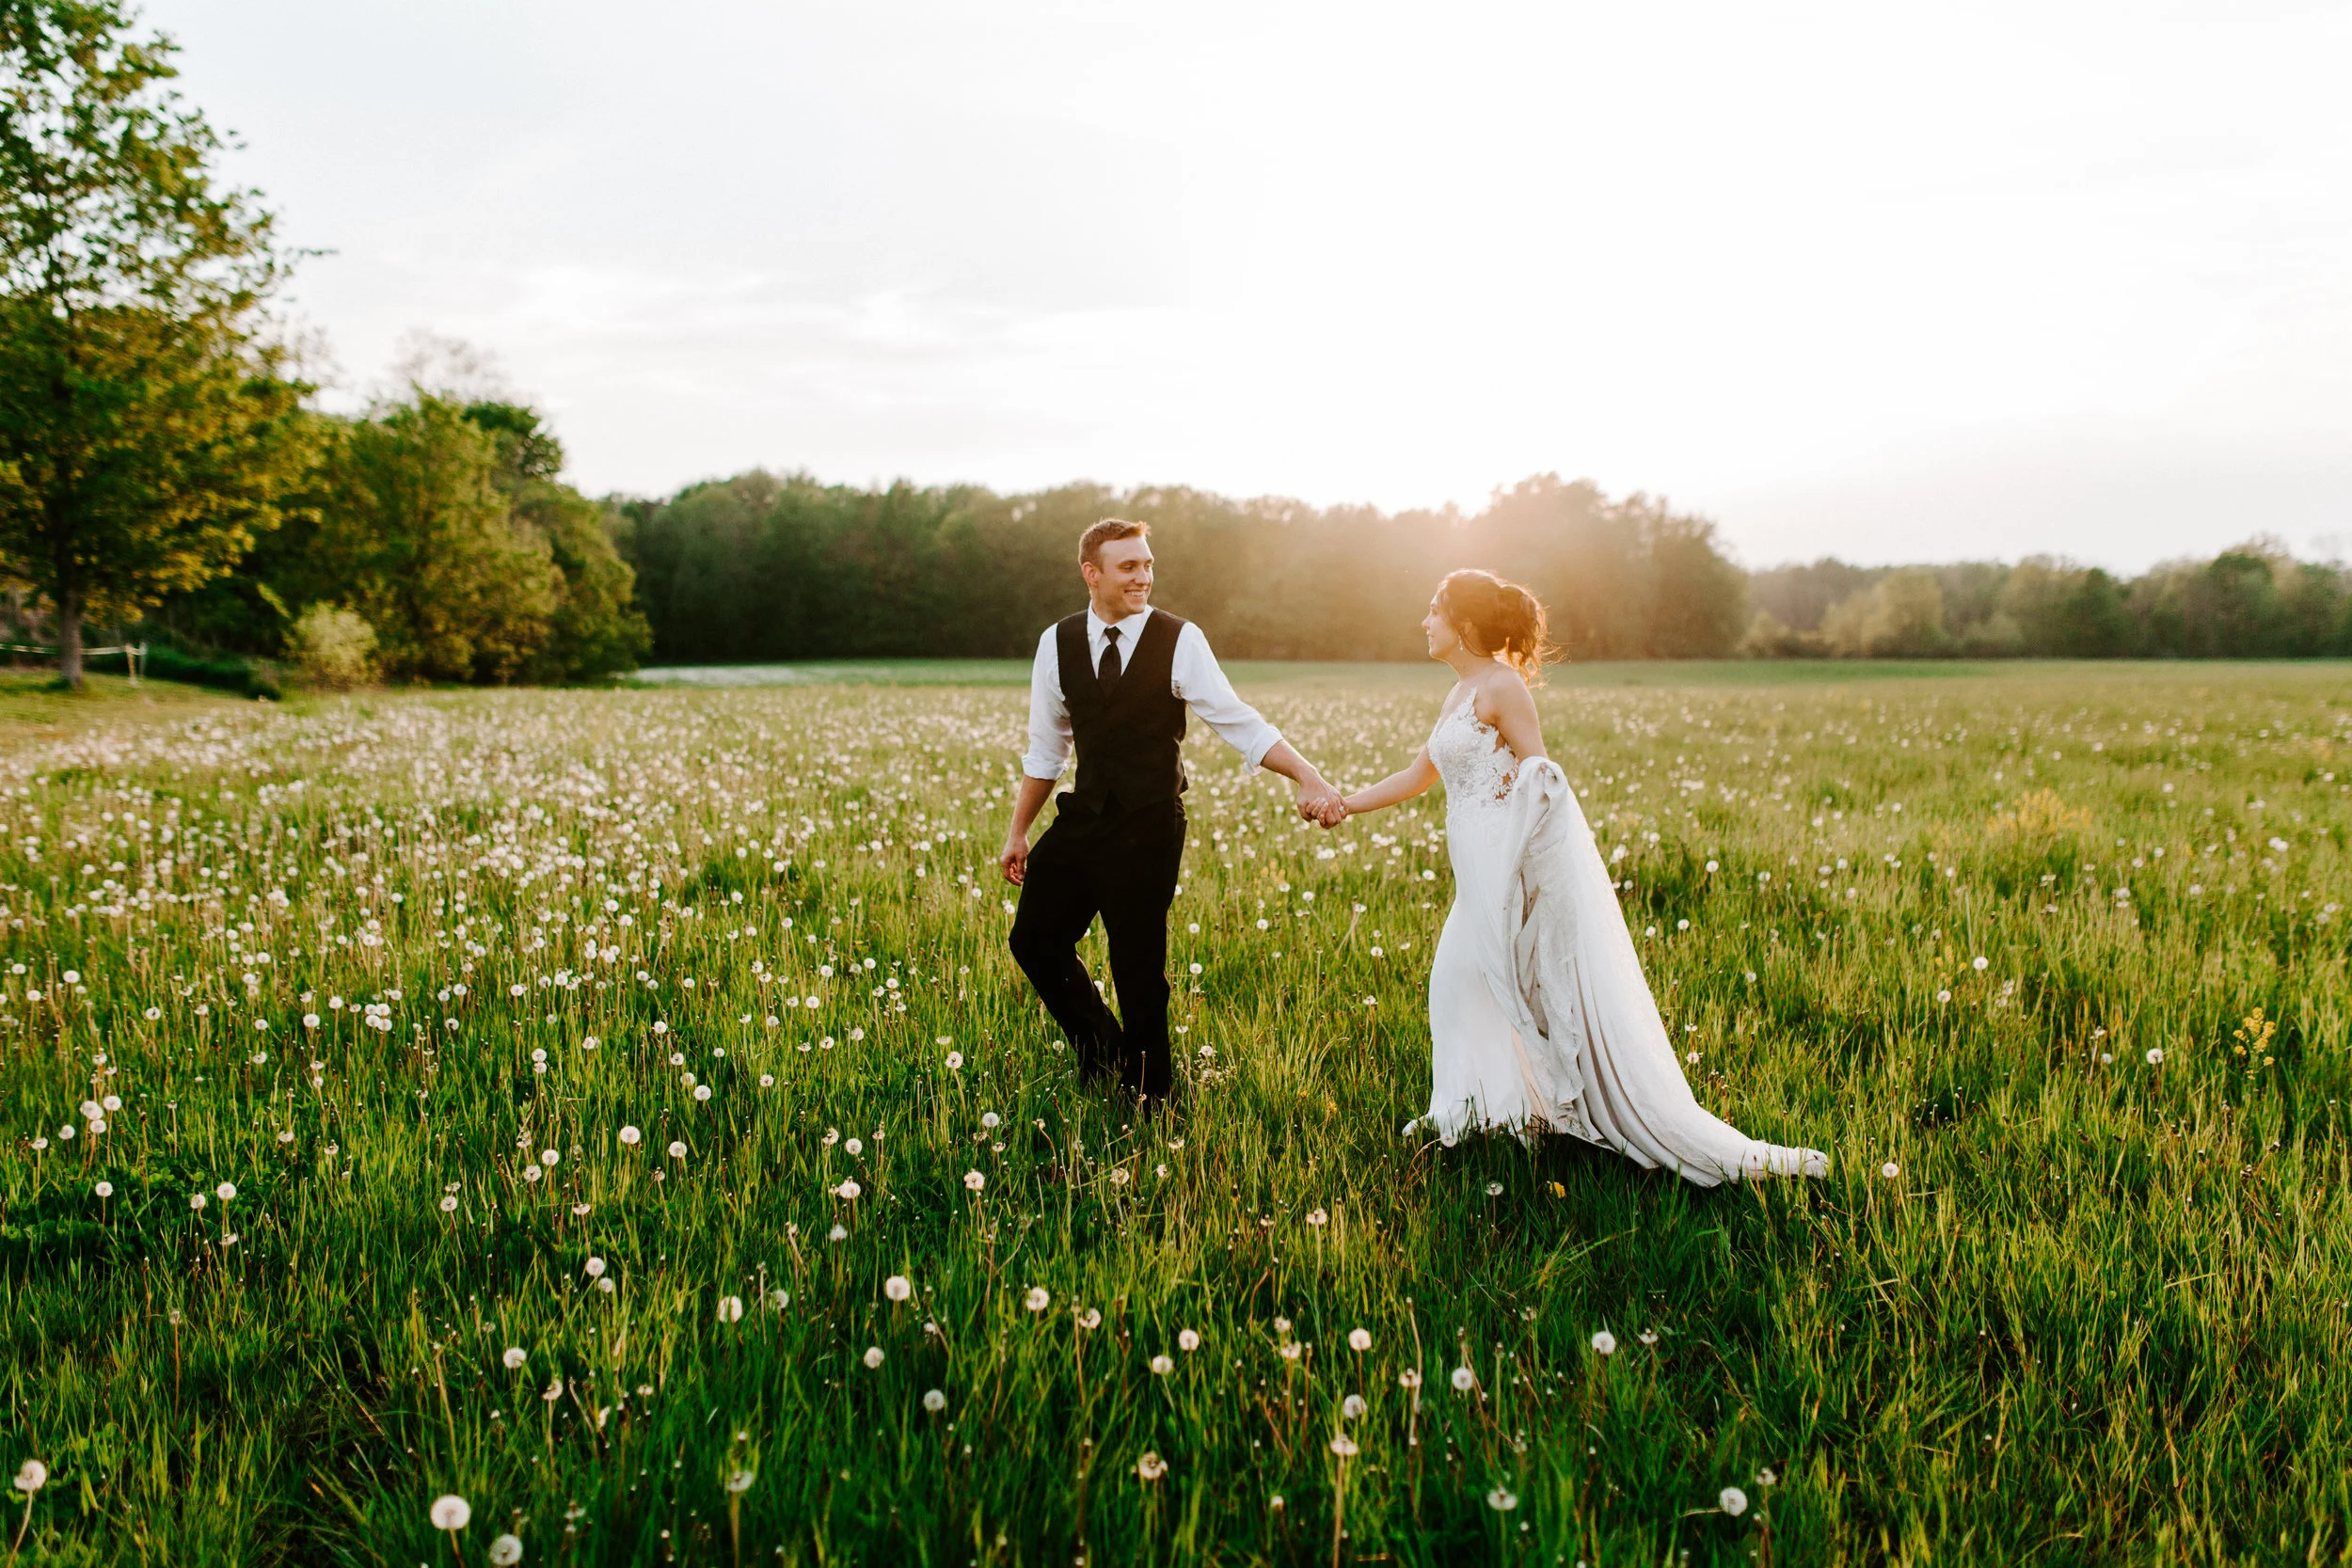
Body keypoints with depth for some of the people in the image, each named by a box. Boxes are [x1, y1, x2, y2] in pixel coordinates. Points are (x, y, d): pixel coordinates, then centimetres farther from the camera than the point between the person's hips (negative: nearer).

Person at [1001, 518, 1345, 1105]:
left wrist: (1309, 777, -27)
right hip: (1083, 817, 4)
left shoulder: (1179, 641, -9)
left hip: (1148, 830, -4)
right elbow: (1044, 749, 11)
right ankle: (1105, 1053, 31)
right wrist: (1018, 833, 13)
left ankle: (1147, 1097, 22)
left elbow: (1239, 722, -13)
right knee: (1034, 940, 9)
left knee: (1139, 969, 0)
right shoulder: (1058, 643, 2)